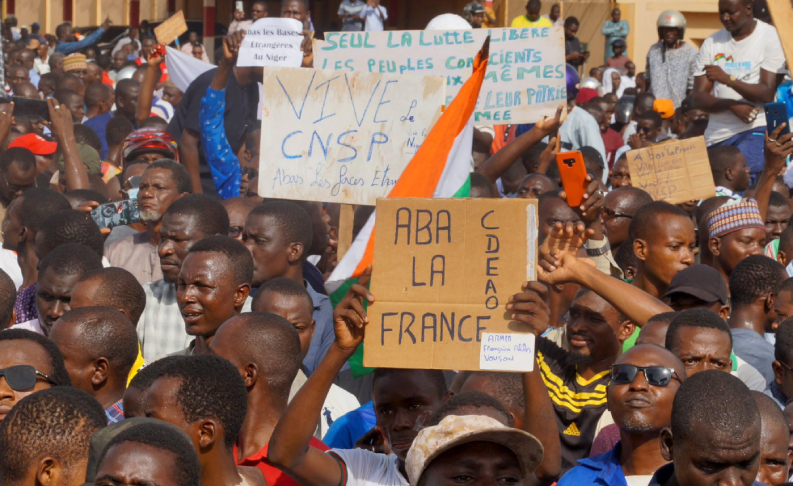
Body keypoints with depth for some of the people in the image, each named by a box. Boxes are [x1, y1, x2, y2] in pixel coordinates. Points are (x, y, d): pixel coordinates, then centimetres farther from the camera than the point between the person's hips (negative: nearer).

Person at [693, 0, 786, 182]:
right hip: (717, 134, 5)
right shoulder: (711, 44, 7)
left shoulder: (771, 37, -5)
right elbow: (699, 98, 2)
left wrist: (728, 79, -27)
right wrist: (732, 105, -16)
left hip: (755, 128, -5)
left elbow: (767, 94, -14)